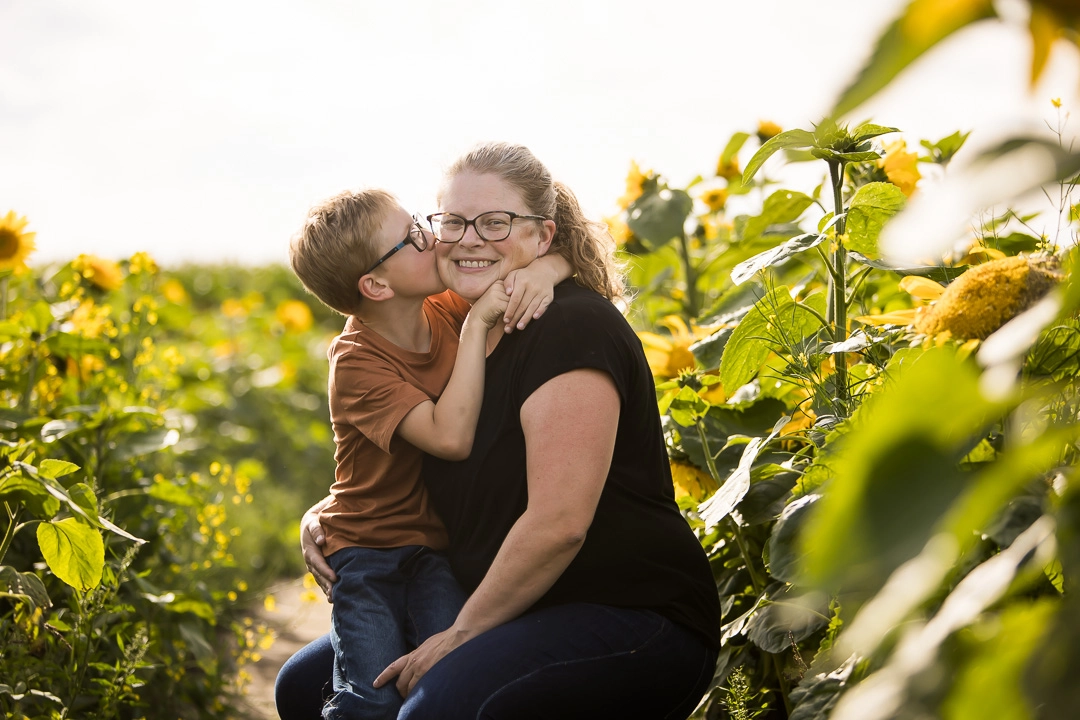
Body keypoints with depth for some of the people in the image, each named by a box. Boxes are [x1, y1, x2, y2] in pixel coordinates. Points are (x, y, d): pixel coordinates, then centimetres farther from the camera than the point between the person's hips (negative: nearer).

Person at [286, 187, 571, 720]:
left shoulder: (446, 309, -1)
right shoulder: (356, 363, -17)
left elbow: (564, 252, 4)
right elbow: (451, 437, -30)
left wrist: (544, 269, -20)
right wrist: (476, 324, -26)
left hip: (441, 545, 3)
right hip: (370, 550, -3)